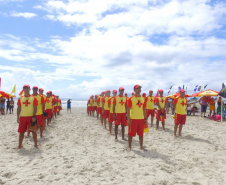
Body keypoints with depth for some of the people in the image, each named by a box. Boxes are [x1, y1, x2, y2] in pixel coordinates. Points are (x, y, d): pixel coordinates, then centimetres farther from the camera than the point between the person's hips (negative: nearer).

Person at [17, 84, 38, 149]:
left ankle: (36, 144, 15)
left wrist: (34, 116, -13)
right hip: (22, 117, 2)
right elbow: (19, 108, 8)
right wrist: (18, 117, 2)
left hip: (31, 117, -2)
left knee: (33, 131, 3)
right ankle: (20, 145, 22)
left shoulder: (33, 98, -1)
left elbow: (35, 108, -3)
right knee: (21, 132, 7)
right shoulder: (20, 98, 7)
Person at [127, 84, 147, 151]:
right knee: (131, 133, 3)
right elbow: (128, 109, -7)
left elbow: (144, 109, 13)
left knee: (141, 134, 12)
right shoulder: (131, 99, -6)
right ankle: (129, 146, 16)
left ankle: (141, 146, 25)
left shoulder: (143, 99, 9)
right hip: (133, 118, -4)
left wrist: (145, 118, 10)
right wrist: (128, 119, -12)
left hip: (141, 118, 5)